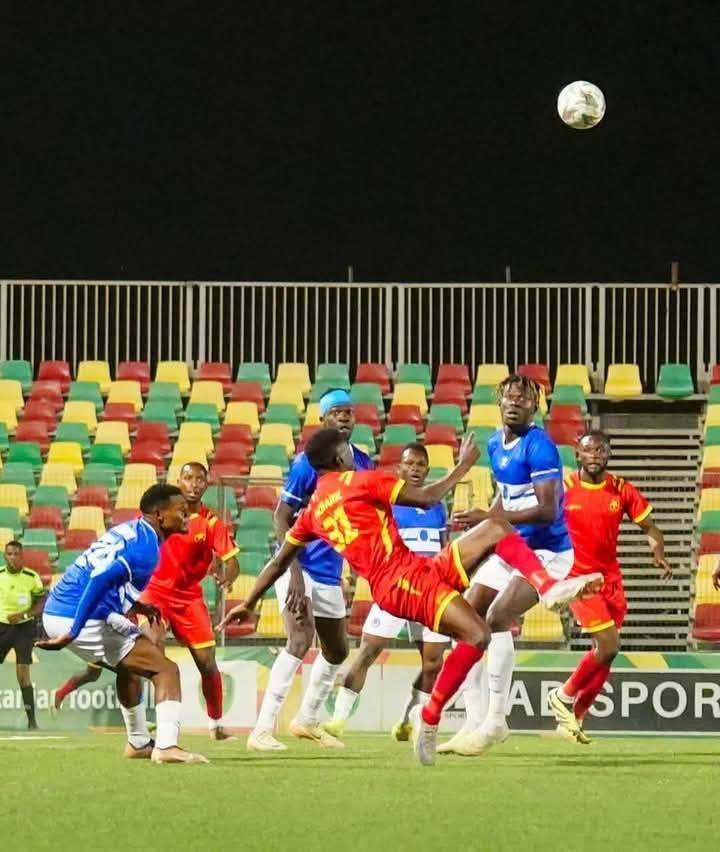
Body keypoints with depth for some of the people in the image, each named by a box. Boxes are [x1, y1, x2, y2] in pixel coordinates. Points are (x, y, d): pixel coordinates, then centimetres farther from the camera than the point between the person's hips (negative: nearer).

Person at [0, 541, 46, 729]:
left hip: (24, 627, -2)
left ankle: (32, 720, -5)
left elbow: (41, 604, -2)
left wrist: (23, 615, -17)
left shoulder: (32, 577, -6)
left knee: (23, 674, -11)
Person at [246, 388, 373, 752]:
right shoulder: (308, 462, -13)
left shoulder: (362, 463, 5)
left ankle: (306, 721, 37)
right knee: (301, 639, -23)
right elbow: (281, 517, -13)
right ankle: (262, 730, -26)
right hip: (300, 567, -7)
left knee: (336, 650, 16)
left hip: (331, 573, 7)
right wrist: (294, 571, -23)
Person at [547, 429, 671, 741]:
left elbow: (649, 528, 7)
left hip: (611, 578, 5)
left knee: (605, 653, 6)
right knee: (608, 645, -17)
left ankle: (574, 718, 22)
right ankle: (564, 697, 5)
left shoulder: (622, 490, 1)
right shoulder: (563, 488, -7)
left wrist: (659, 553, -13)